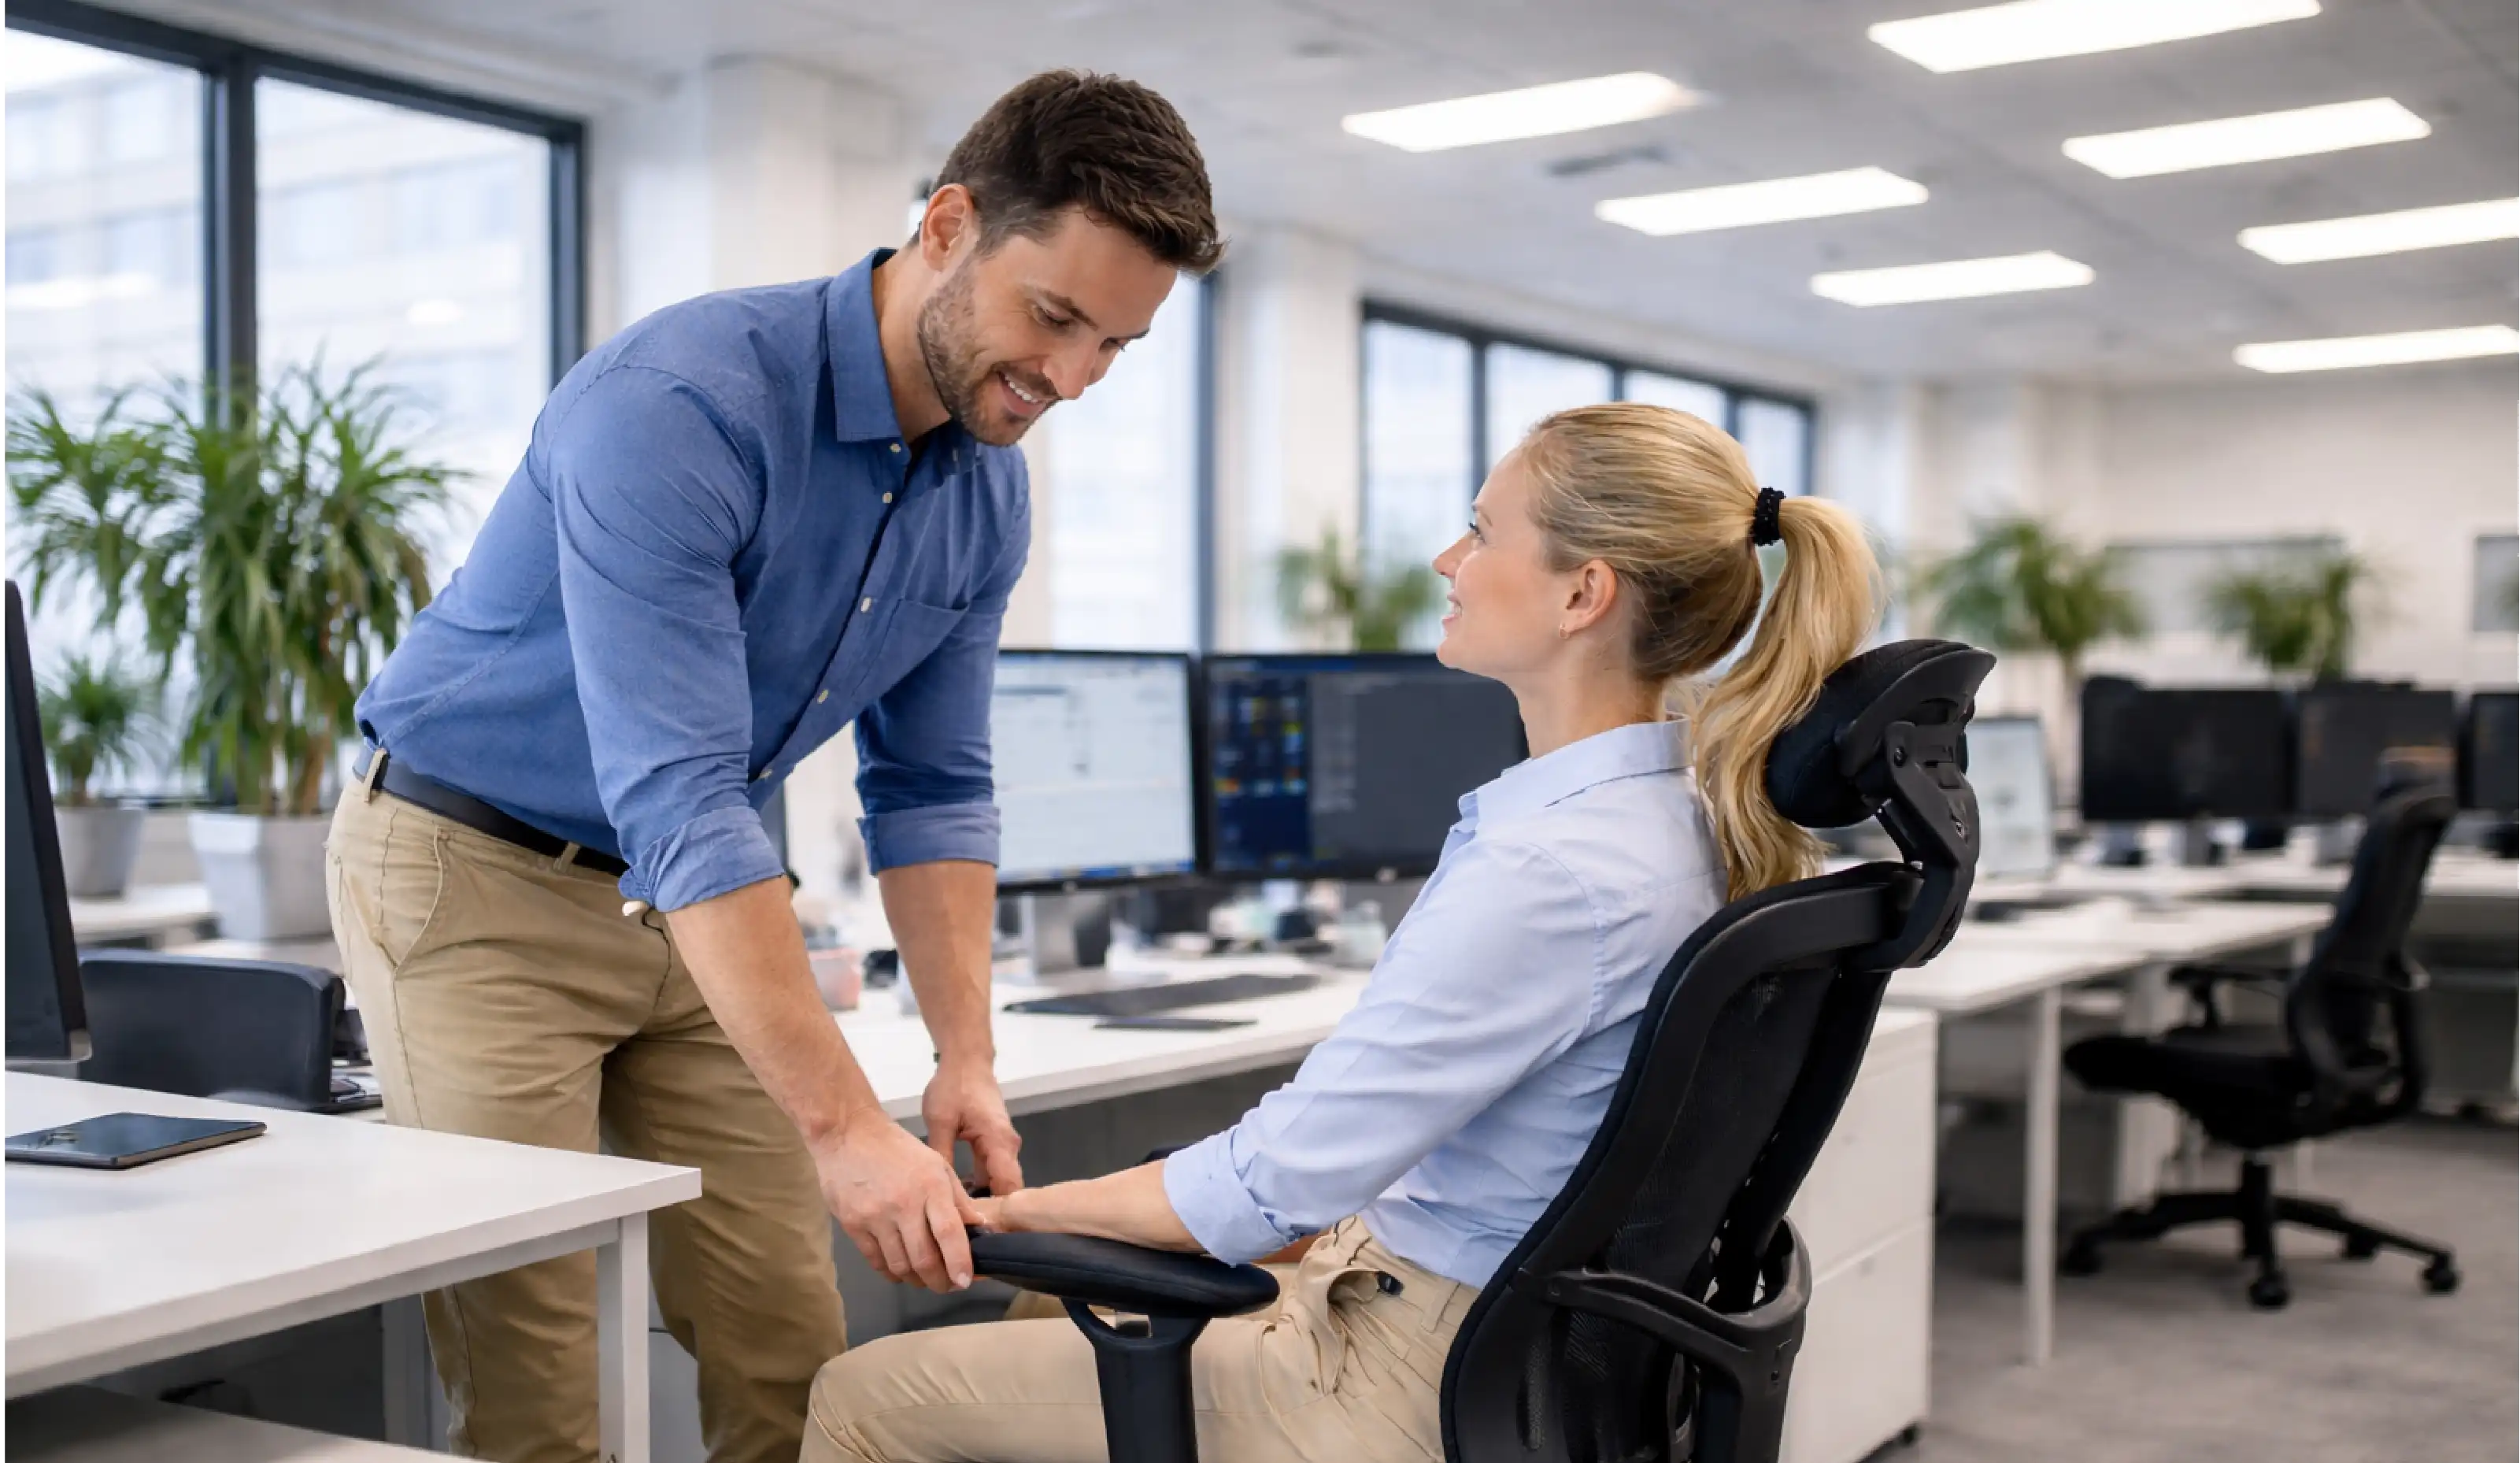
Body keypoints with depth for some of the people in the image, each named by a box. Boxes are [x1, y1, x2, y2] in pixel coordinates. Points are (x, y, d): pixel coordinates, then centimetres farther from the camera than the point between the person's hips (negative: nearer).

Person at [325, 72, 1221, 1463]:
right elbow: (678, 802, -35)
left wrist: (966, 1060, -6)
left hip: (696, 898, 7)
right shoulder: (680, 404, -29)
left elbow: (929, 788, 4)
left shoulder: (987, 494, -4)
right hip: (475, 874, -6)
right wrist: (845, 1131, -37)